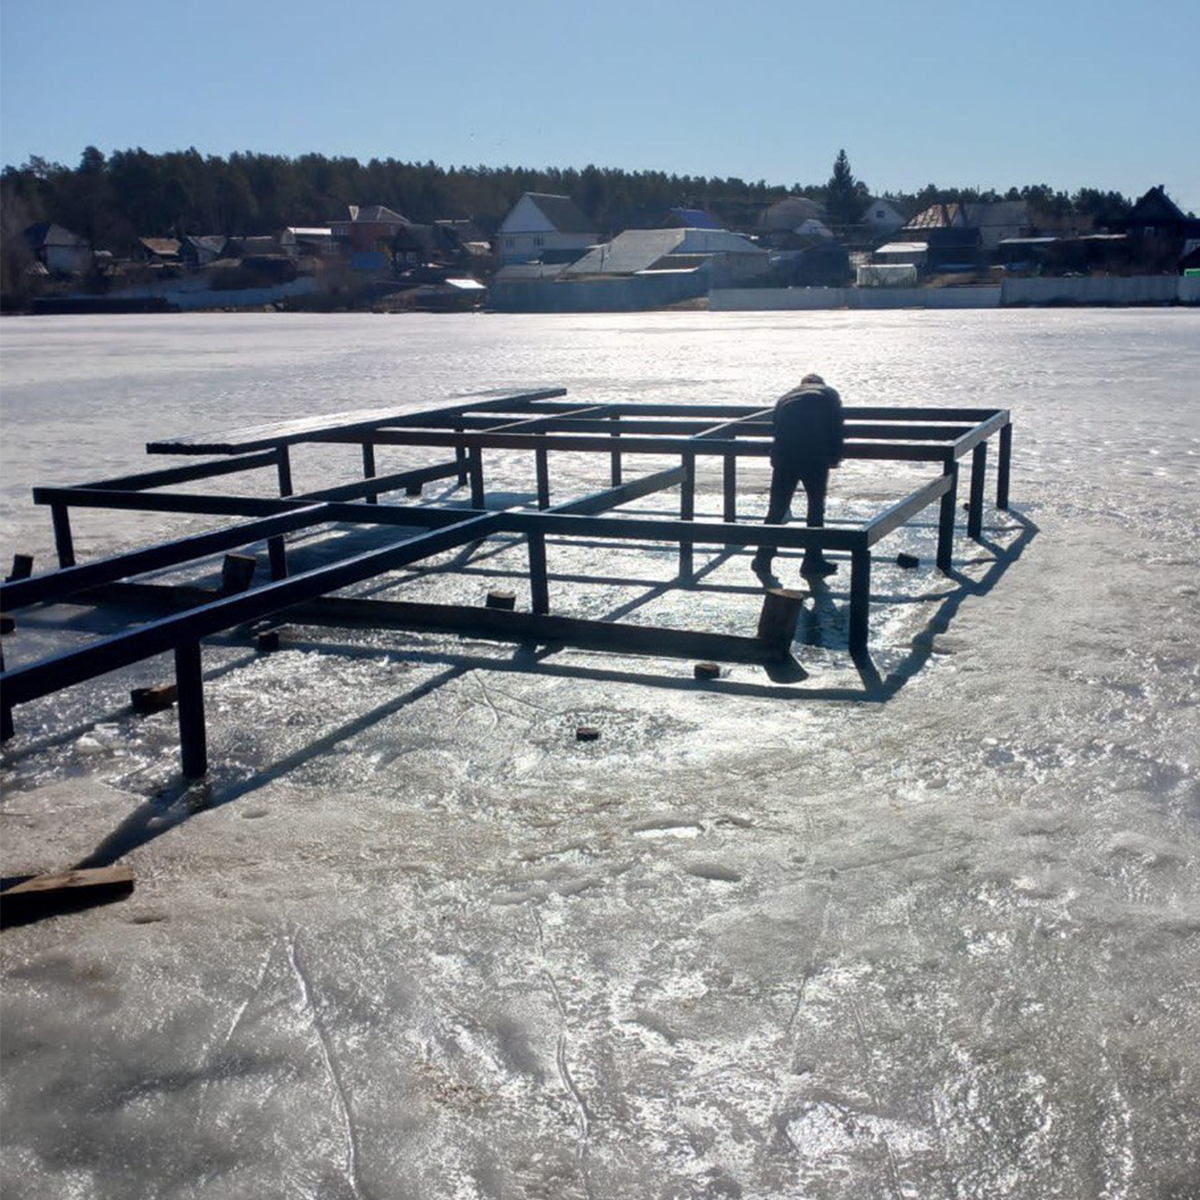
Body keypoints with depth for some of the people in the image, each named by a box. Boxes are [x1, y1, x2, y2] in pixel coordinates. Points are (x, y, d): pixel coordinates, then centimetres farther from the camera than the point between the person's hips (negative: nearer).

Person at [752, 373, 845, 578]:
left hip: (784, 456, 3)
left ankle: (763, 559, 14)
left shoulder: (786, 398, 25)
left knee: (777, 507, 11)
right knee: (816, 505, 11)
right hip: (816, 458, -3)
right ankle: (813, 561, 13)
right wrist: (835, 457, 13)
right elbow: (837, 428, 6)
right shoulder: (829, 394, 17)